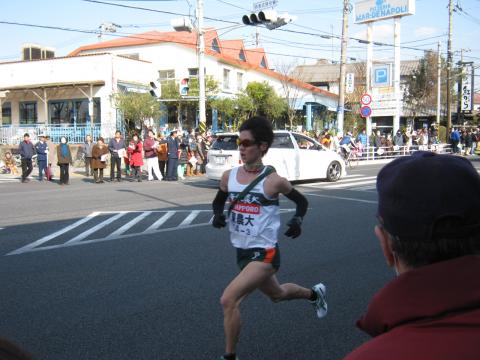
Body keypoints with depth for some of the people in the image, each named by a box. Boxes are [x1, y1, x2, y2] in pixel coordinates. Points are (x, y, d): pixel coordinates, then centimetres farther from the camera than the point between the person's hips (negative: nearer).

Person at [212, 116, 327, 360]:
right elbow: (218, 202, 16)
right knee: (277, 294, 30)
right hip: (242, 251, 7)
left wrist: (298, 220, -16)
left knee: (229, 300, -20)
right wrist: (217, 215, -6)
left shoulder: (273, 181, -15)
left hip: (264, 253, -7)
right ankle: (314, 294, 60)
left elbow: (302, 201, 2)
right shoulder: (229, 176, -2)